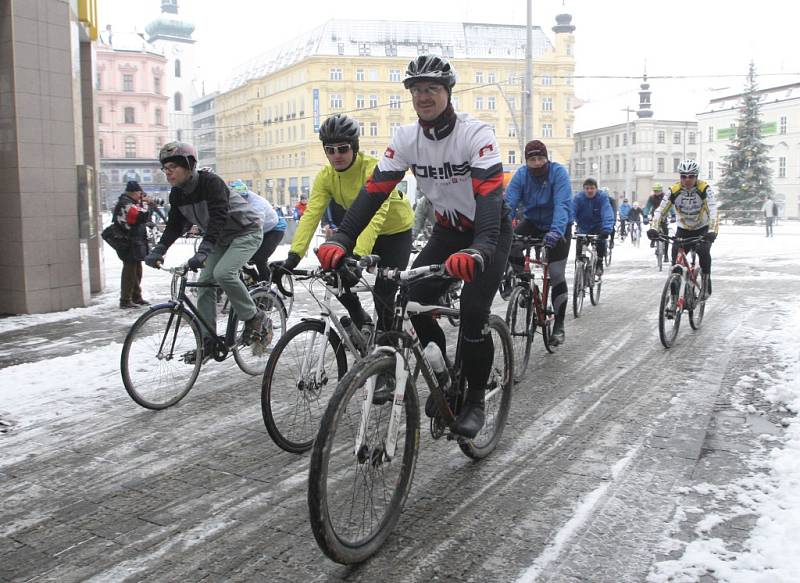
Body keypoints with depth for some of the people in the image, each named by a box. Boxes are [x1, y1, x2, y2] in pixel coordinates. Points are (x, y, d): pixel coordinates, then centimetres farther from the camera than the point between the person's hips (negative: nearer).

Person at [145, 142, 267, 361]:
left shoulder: (211, 182, -27)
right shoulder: (177, 194, -2)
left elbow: (219, 218, -37)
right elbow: (174, 225, 0)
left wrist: (203, 251, -48)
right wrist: (158, 250, -16)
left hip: (246, 231, -8)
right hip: (222, 238, 8)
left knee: (223, 273, -29)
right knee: (204, 282, -1)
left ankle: (256, 319, -11)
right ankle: (208, 341, 7)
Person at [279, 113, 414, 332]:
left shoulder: (373, 169, -31)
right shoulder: (325, 177, -14)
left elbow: (375, 216, -42)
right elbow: (311, 214, -24)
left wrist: (358, 256, -55)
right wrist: (294, 254, -38)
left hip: (395, 231, -5)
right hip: (359, 228, 5)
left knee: (383, 293, -11)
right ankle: (360, 320, 15)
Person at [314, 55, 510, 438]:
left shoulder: (476, 134, -26)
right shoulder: (406, 138, -11)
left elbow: (490, 194, -39)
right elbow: (375, 189, -18)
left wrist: (477, 250, -57)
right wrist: (341, 239, -33)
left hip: (490, 230, -5)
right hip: (448, 229, 5)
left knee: (473, 311, -20)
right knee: (413, 301, -11)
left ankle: (475, 399, 0)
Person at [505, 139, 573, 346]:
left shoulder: (558, 172, -22)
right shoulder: (521, 175, -13)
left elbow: (562, 204, -34)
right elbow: (509, 203, -22)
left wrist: (556, 231, -50)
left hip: (558, 227, -3)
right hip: (533, 222, 3)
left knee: (557, 275, -8)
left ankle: (559, 326, 5)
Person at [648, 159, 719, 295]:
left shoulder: (704, 188, -20)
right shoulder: (674, 190, -16)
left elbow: (713, 210, -29)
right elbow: (660, 210, -19)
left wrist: (712, 231, -43)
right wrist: (653, 228, -35)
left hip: (702, 230, -2)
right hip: (683, 230, 2)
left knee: (703, 251, -28)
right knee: (676, 257, -12)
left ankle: (706, 282, -9)